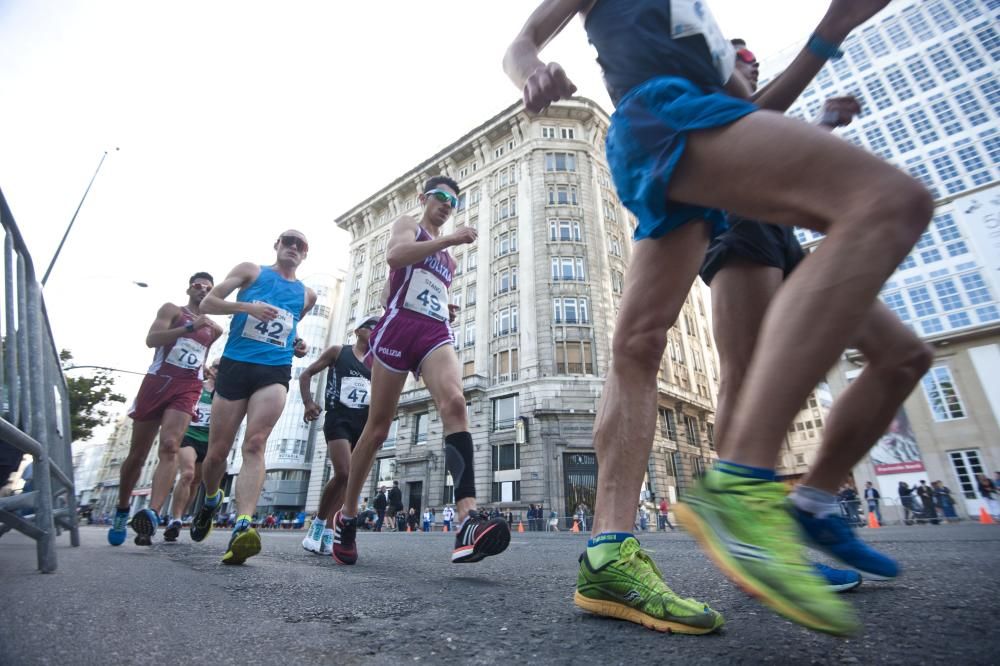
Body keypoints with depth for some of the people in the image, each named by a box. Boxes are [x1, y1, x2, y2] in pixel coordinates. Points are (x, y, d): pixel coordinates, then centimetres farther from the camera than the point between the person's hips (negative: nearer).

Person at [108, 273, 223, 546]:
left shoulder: (215, 329, 19)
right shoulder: (172, 310, 8)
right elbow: (151, 339, -10)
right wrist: (191, 326, -19)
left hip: (188, 388, 1)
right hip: (158, 380, -1)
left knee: (169, 447, -20)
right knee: (137, 454, 9)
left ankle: (152, 514, -33)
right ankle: (122, 511, 29)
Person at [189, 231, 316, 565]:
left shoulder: (307, 295, 18)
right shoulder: (251, 271, 10)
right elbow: (208, 302, 5)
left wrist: (297, 346, 10)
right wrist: (248, 306, -13)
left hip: (275, 371, 1)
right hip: (234, 365, 0)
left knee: (255, 444, -18)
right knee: (217, 451, 6)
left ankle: (242, 526, -28)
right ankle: (210, 500, 36)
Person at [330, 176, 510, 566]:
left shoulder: (449, 256, 29)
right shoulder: (407, 225, 13)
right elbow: (394, 255, -11)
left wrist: (449, 312, 14)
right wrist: (449, 239, -13)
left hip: (436, 332, 4)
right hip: (400, 325, -4)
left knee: (454, 402, -26)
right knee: (378, 427, 0)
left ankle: (467, 522, -40)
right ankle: (347, 516, 21)